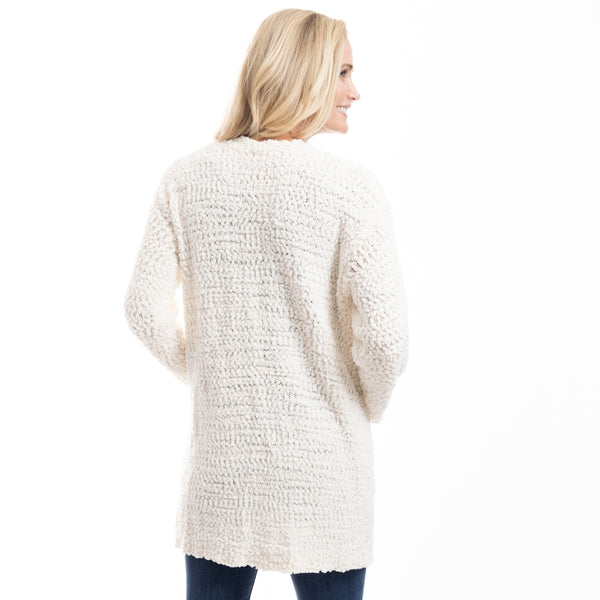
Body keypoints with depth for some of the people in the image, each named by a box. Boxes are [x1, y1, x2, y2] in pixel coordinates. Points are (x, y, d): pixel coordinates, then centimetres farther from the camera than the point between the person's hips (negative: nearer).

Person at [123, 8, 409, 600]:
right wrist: (369, 405, 5)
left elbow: (145, 307, 0)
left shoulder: (187, 178, -1)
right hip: (322, 460, -3)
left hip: (220, 448, 3)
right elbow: (384, 333, -15)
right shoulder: (351, 187, -12)